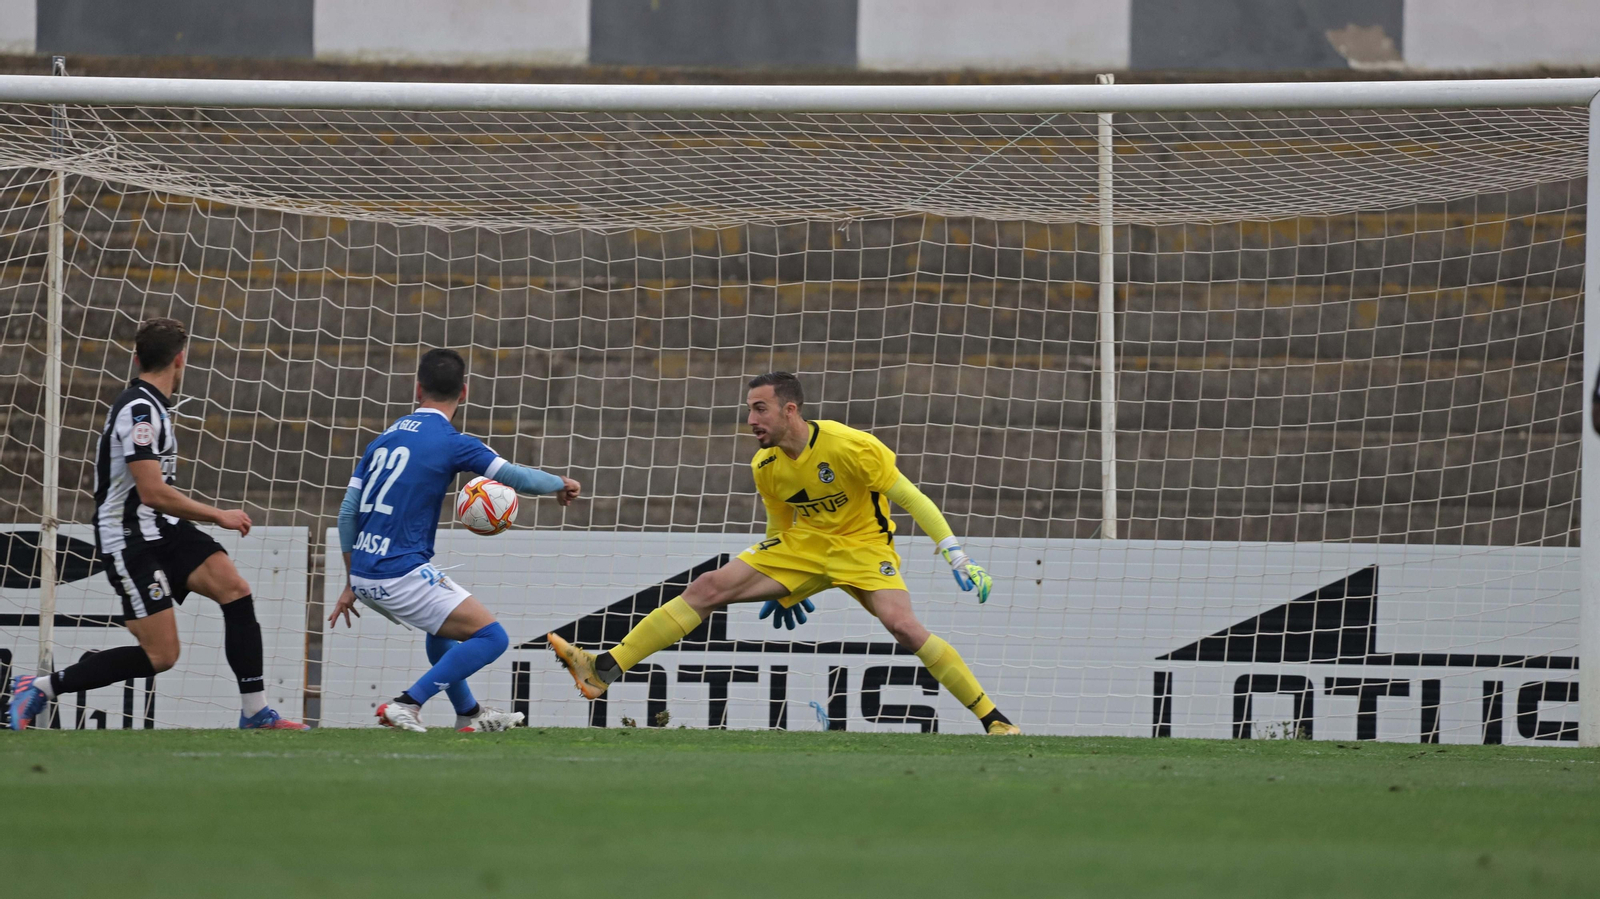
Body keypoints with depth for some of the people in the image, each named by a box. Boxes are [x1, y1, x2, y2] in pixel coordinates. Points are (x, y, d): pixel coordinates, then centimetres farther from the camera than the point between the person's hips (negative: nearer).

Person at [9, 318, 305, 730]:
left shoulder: (152, 406, 12)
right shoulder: (139, 410, -20)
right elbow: (152, 492, -26)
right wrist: (217, 516, -17)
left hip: (163, 529, 9)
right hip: (131, 541, -9)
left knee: (236, 591, -8)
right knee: (160, 656, -11)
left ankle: (255, 712, -7)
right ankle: (40, 688, -1)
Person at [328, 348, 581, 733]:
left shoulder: (385, 438, 12)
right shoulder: (452, 442, -9)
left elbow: (348, 512, 13)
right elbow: (518, 478, -7)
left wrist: (352, 584, 22)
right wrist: (561, 484, 15)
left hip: (364, 572, 8)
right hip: (402, 575, -8)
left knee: (444, 624, 32)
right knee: (491, 637, -3)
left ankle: (468, 713, 40)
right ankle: (407, 705, -10)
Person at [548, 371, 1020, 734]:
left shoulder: (851, 447, -24)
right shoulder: (765, 466, -5)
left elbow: (912, 499, -18)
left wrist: (958, 559, -20)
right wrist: (783, 586, 21)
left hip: (864, 546, -5)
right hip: (801, 545, 5)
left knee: (903, 625, -30)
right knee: (706, 589, -7)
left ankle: (992, 718, -19)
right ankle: (604, 669, -7)